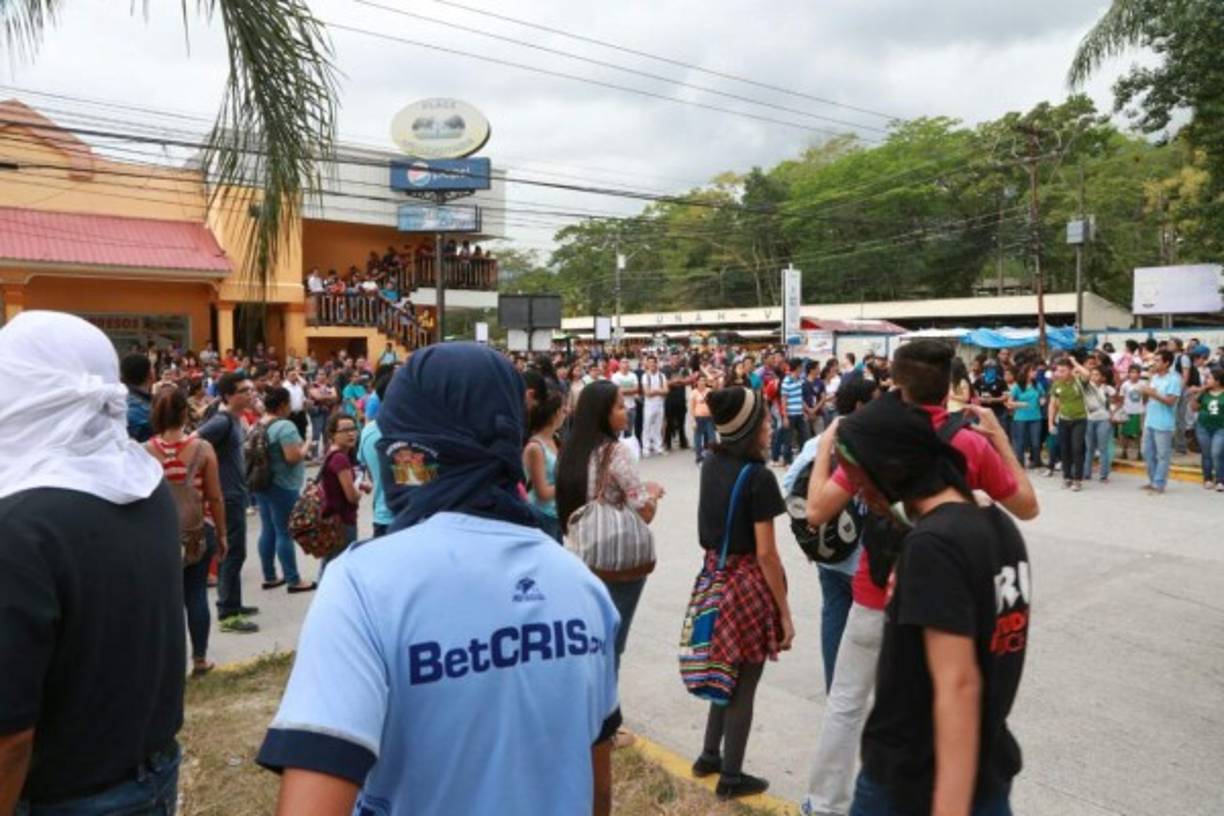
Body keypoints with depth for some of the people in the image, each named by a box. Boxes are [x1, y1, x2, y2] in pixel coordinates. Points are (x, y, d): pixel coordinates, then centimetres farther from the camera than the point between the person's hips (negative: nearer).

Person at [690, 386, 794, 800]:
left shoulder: (711, 464, 3)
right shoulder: (758, 476, -19)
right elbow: (765, 553, -19)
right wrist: (786, 613, -11)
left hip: (715, 574, 8)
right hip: (748, 581, -7)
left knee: (726, 671, 24)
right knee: (743, 682, 9)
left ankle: (710, 755, 36)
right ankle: (731, 777, 23)